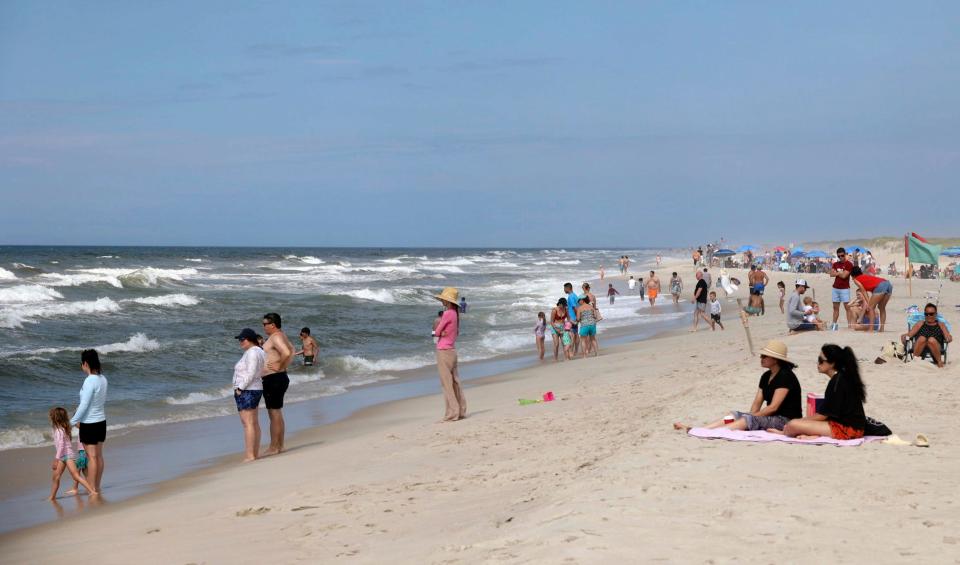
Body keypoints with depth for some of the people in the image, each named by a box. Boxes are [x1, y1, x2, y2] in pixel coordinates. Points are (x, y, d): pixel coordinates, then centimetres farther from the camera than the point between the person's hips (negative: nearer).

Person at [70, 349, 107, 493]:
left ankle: (91, 488, 6)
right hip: (101, 421, 8)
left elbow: (84, 405, -21)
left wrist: (72, 422, -12)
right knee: (99, 455, 14)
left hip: (89, 423, -8)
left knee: (92, 457, 0)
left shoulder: (90, 381, -22)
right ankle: (97, 487, 23)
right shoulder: (102, 379, 1)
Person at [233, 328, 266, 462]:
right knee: (254, 424, 10)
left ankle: (249, 456, -15)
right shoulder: (259, 351, 14)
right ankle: (256, 454, 13)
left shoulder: (252, 353, -16)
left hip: (246, 391, -11)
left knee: (247, 424, -12)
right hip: (256, 390, 11)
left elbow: (250, 374, -22)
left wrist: (240, 389, -19)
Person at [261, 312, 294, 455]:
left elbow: (286, 353, -33)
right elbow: (291, 350, 29)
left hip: (274, 379, -11)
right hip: (278, 379, 11)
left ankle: (274, 448, -3)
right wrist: (284, 366, 19)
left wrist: (280, 367, -19)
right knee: (277, 414, 16)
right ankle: (279, 445, 22)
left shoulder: (276, 337, -17)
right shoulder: (280, 335, 15)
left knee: (274, 414, -6)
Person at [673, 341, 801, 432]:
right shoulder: (766, 376, 14)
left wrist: (751, 417, -16)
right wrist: (750, 416, -9)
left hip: (785, 420, -9)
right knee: (735, 415, -7)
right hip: (770, 418, 9)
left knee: (749, 419, -30)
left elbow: (773, 407, -18)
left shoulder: (785, 376, -14)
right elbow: (757, 403, 10)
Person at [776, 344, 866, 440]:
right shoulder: (844, 377, 14)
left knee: (793, 425, -21)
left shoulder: (837, 381, -15)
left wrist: (800, 421, -2)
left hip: (847, 429, -11)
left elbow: (822, 415, -14)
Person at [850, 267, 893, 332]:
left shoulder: (856, 280, 16)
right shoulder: (866, 277, 35)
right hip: (888, 284, 7)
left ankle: (871, 329, -6)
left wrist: (868, 304, 4)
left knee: (870, 307, 2)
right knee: (882, 308, 19)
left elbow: (864, 292, 6)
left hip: (880, 286, -7)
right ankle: (882, 329, 15)